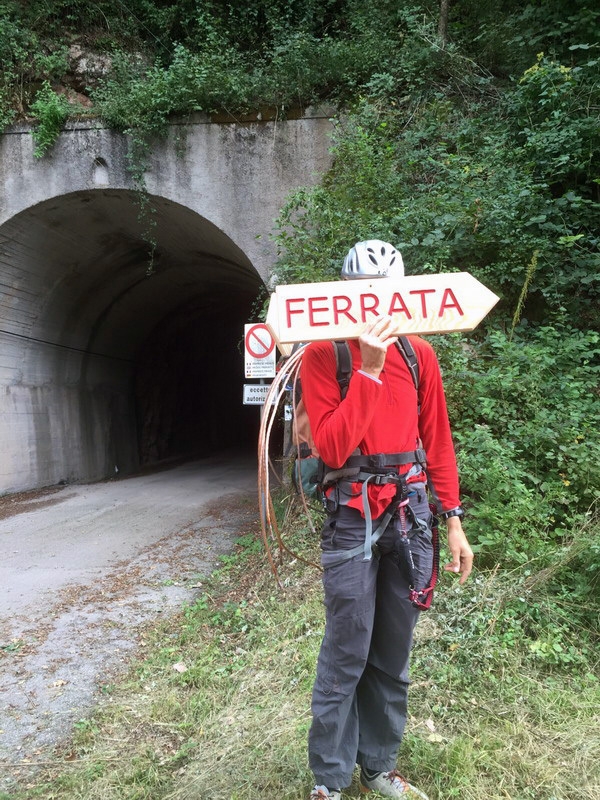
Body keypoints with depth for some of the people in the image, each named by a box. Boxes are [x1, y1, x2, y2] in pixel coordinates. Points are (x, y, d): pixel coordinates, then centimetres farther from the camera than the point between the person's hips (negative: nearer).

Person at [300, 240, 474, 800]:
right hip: (352, 517, -3)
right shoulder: (322, 355, -4)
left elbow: (437, 440, 9)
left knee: (393, 653, 13)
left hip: (410, 513, 4)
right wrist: (369, 368, -18)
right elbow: (332, 448, -14)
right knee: (346, 656, 1)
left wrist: (453, 520, 5)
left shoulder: (418, 354, 7)